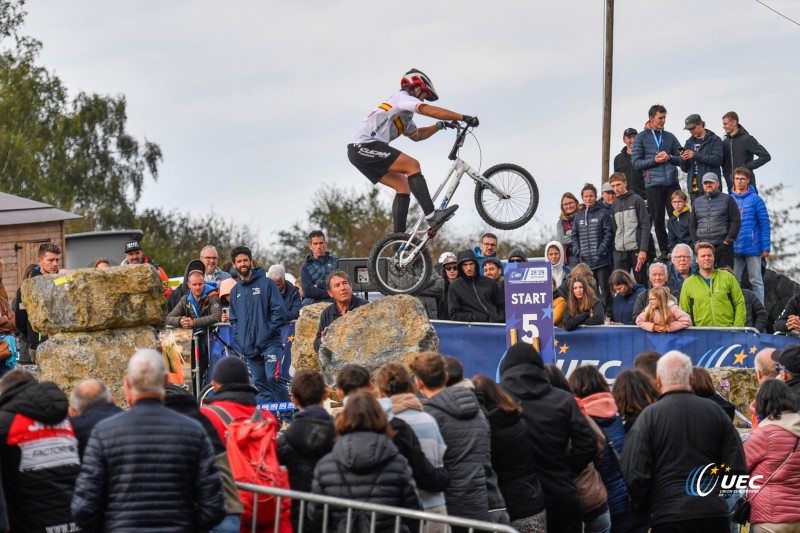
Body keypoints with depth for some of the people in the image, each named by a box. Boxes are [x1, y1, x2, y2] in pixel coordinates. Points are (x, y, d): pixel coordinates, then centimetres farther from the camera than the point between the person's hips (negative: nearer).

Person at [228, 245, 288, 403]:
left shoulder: (266, 283, 0)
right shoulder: (235, 290, 16)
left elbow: (279, 311, -4)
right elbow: (234, 319, 21)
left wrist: (269, 333, -11)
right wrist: (238, 339, 6)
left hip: (270, 344, -5)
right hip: (249, 347, 5)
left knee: (273, 379, -19)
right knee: (261, 385, 7)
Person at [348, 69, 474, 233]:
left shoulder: (404, 114, 29)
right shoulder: (402, 97, -1)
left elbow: (416, 135, 41)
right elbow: (431, 110, -14)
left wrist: (440, 125, 30)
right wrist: (464, 118, -13)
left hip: (359, 152, 10)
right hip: (365, 146, -10)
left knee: (403, 185, 9)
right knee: (412, 165, -16)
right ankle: (431, 215, -23)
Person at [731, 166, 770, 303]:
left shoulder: (755, 199, -3)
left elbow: (764, 224, -4)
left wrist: (765, 247, -9)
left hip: (752, 248, -3)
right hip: (734, 249, 3)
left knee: (756, 281, 5)